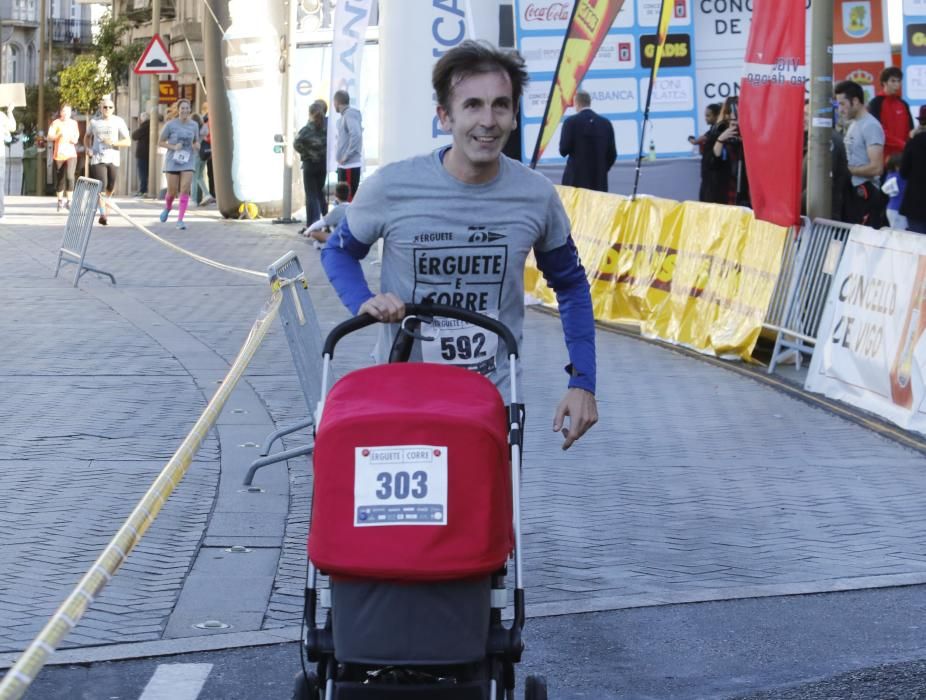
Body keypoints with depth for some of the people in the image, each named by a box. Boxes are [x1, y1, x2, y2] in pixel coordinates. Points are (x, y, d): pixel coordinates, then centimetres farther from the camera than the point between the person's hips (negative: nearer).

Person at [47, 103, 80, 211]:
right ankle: (60, 200, 23)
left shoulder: (73, 123, 9)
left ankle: (68, 200, -9)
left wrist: (74, 140, -9)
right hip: (59, 155, -1)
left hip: (71, 154, 1)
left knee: (69, 177, -18)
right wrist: (59, 134, -27)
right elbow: (50, 137, -10)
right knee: (60, 179, 5)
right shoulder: (56, 123, 0)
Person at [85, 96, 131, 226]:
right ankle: (103, 214, -18)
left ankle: (105, 212, 31)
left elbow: (128, 142, -1)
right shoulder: (94, 122, 7)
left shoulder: (118, 122, 2)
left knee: (110, 188, 9)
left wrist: (114, 142, -16)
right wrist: (89, 149, 7)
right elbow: (87, 137, 25)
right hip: (97, 159, -1)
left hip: (113, 160, 1)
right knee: (101, 186, -16)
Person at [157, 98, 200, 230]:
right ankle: (167, 207, 38)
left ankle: (180, 220, -8)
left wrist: (196, 146, -9)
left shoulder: (194, 125, 2)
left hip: (188, 162, 1)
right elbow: (160, 142, 0)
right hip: (173, 161, -1)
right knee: (172, 191, 4)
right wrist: (173, 147, -16)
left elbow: (197, 142, 15)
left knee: (185, 190, -12)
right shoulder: (170, 125, -6)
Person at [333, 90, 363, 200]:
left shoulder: (350, 115, -12)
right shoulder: (345, 115, 16)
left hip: (350, 165, -10)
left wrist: (346, 156, -20)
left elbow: (356, 135, -24)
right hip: (344, 165, 10)